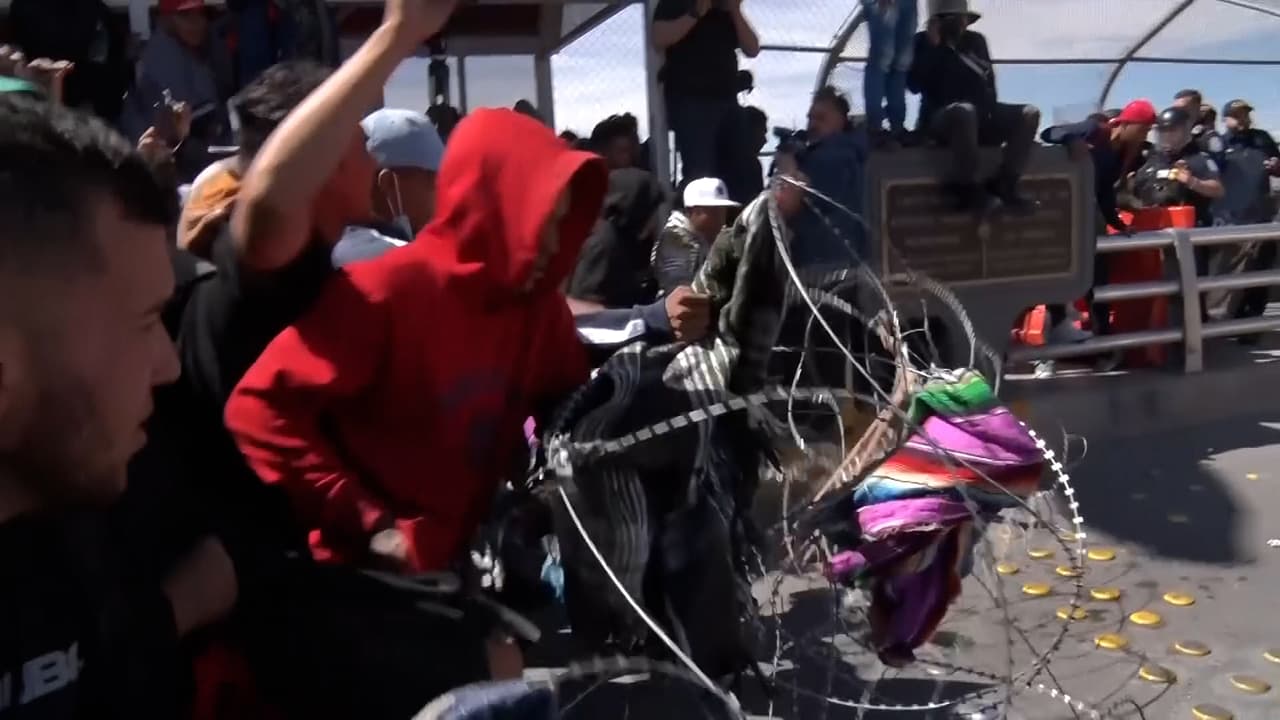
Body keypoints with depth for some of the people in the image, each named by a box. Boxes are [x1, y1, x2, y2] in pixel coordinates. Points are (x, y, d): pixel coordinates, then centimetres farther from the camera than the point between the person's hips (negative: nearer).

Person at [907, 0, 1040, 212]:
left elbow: (987, 82, 18)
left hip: (978, 114, 6)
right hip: (940, 119, -6)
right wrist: (933, 47, -11)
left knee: (1029, 114, -14)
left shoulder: (976, 40, 16)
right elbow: (914, 85, -11)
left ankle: (1003, 185, -21)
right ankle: (967, 189, -32)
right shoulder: (923, 41, 4)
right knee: (965, 111, -40)